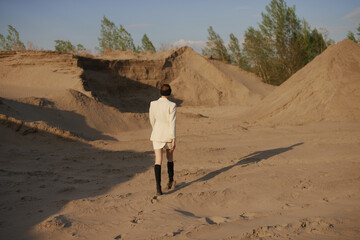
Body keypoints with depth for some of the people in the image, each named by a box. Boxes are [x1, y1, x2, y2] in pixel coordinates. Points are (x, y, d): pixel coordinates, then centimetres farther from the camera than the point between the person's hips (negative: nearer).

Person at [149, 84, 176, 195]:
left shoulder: (153, 104, -3)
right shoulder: (171, 105, -13)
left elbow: (152, 121, 8)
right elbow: (172, 123, -15)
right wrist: (174, 140, -11)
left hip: (157, 135, 1)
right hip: (168, 135, -1)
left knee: (158, 161, -2)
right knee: (170, 157, 23)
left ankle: (158, 188, -14)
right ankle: (170, 182, 34)